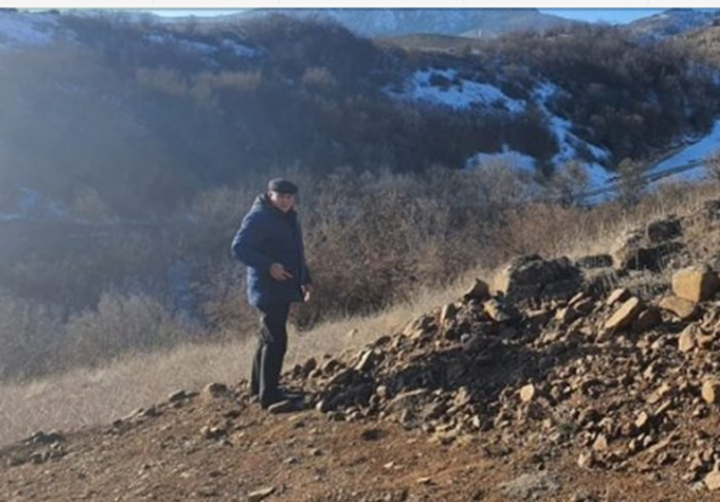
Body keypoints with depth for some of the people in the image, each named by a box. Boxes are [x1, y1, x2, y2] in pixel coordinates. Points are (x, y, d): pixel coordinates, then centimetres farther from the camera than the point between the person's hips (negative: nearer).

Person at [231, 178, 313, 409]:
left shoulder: (288, 217, 15)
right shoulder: (258, 217, -14)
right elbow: (239, 247, -21)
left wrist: (305, 280, 18)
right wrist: (268, 266, -29)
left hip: (283, 288, 10)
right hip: (268, 288, -10)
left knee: (269, 338, 18)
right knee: (276, 340, -11)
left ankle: (258, 386, 30)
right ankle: (269, 394, -6)